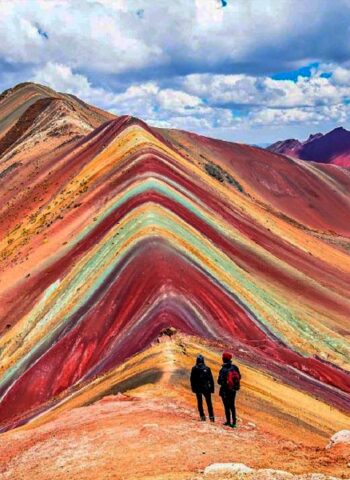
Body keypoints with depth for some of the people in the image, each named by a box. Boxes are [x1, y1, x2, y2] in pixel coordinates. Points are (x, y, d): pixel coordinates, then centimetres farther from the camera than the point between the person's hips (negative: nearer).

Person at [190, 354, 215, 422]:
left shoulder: (194, 369, -4)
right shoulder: (207, 368, -4)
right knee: (209, 402, 8)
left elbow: (192, 380, -1)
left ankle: (202, 416, 5)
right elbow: (211, 379, -2)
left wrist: (193, 388, 8)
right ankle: (211, 416, 4)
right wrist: (212, 388, 5)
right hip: (206, 388, 0)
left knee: (200, 402, 10)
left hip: (198, 388, 0)